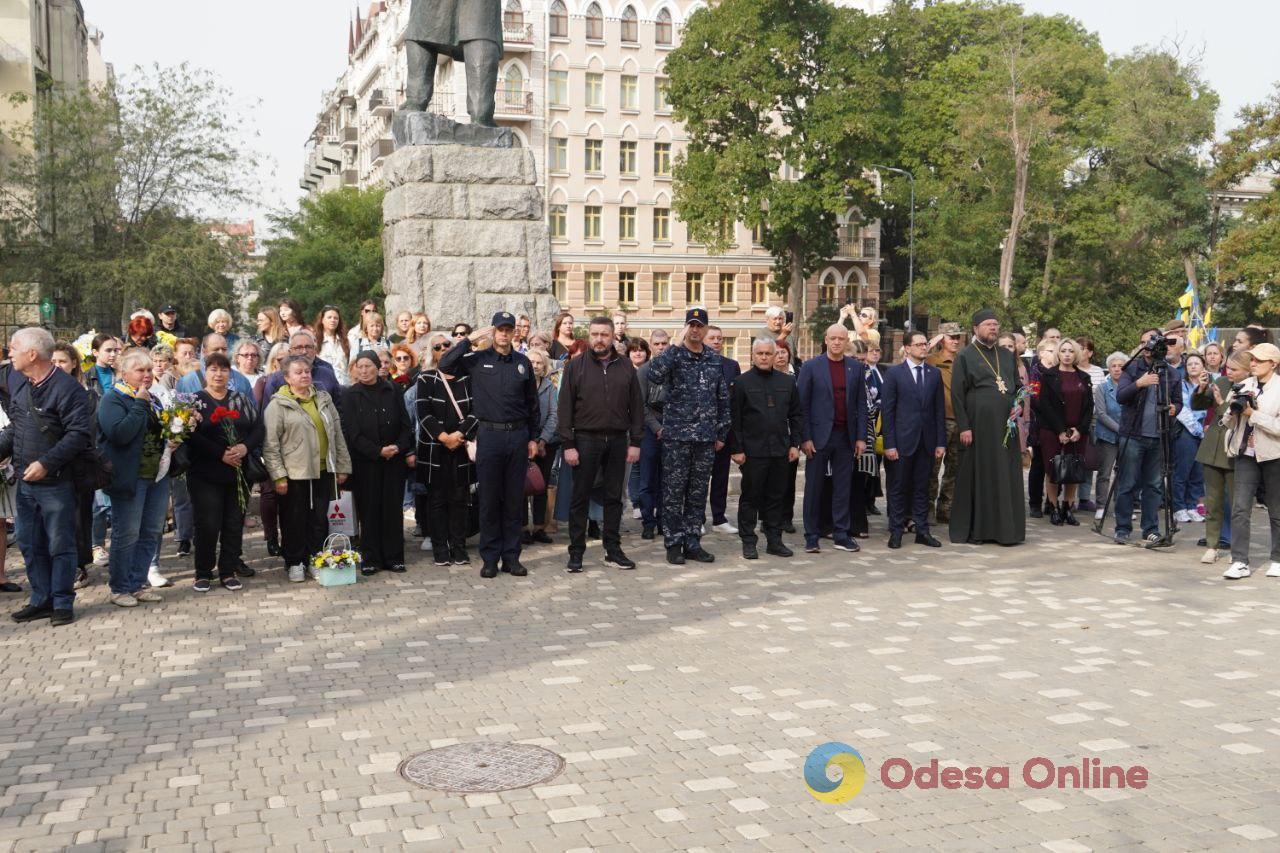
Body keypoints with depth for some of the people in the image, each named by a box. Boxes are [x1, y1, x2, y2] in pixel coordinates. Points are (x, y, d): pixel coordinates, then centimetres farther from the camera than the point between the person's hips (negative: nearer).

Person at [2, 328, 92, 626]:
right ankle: (41, 599, 26)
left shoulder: (67, 388, -15)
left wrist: (47, 462, -23)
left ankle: (63, 603, 13)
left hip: (55, 482, -7)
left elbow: (79, 434, -19)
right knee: (29, 545, 14)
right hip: (24, 481, 7)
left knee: (60, 546, 2)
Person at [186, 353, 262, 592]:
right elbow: (192, 436, -11)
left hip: (239, 473, 3)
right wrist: (221, 454, -18)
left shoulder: (242, 400, 13)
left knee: (234, 525, 5)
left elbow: (257, 428, 5)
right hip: (206, 475, -3)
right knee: (208, 526, -3)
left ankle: (229, 572, 15)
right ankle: (203, 574, 11)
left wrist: (245, 447, -14)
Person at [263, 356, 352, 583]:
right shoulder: (278, 405, -4)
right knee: (295, 520, 4)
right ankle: (295, 563, 17)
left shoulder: (323, 399, 13)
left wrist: (342, 467, 11)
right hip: (295, 473, -4)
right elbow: (270, 444, -7)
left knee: (320, 519, 9)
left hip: (323, 471, 4)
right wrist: (278, 476, -13)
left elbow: (337, 434, 16)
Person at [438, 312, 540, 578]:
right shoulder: (478, 359, 2)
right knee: (489, 499, 3)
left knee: (514, 499, 7)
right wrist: (470, 339, -12)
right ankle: (490, 558, 12)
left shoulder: (522, 362, 9)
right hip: (489, 435, -2)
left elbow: (532, 403, 13)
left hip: (518, 435, 2)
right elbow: (445, 365, -14)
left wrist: (533, 437, 10)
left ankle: (511, 556, 16)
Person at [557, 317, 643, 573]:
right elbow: (565, 407, -2)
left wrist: (635, 442, 2)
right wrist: (567, 444, -9)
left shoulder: (626, 367, 7)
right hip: (585, 439, -2)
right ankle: (576, 552, 10)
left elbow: (636, 406, 8)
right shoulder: (575, 366, 0)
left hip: (618, 440, 2)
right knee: (580, 497, 2)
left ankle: (613, 550, 17)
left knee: (614, 497, 9)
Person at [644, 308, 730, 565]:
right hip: (677, 436, -4)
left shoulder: (715, 359, 10)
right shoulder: (675, 354, -4)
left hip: (706, 437, 4)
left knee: (698, 493, 10)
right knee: (674, 492, 1)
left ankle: (692, 543, 19)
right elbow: (654, 375, -25)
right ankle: (673, 544, 9)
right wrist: (676, 345, -24)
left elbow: (723, 398, 15)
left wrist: (722, 433, 11)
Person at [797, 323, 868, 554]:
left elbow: (861, 405, 7)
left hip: (845, 437, 3)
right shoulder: (811, 367, -2)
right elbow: (802, 404, -4)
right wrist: (805, 438, -10)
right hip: (819, 436, -2)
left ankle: (841, 535, 15)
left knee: (842, 487, 7)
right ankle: (811, 537, 11)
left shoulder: (857, 368, 7)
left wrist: (861, 437, 1)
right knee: (814, 488, 4)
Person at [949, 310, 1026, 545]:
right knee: (978, 476, 0)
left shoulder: (1008, 356, 15)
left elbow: (1018, 386, 21)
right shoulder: (965, 357, -1)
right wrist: (964, 427, -12)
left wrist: (1016, 407, -1)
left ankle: (1006, 527, 11)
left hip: (1006, 426, 5)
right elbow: (957, 394, -5)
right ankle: (975, 529, 7)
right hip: (978, 426, -5)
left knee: (1007, 477, 4)